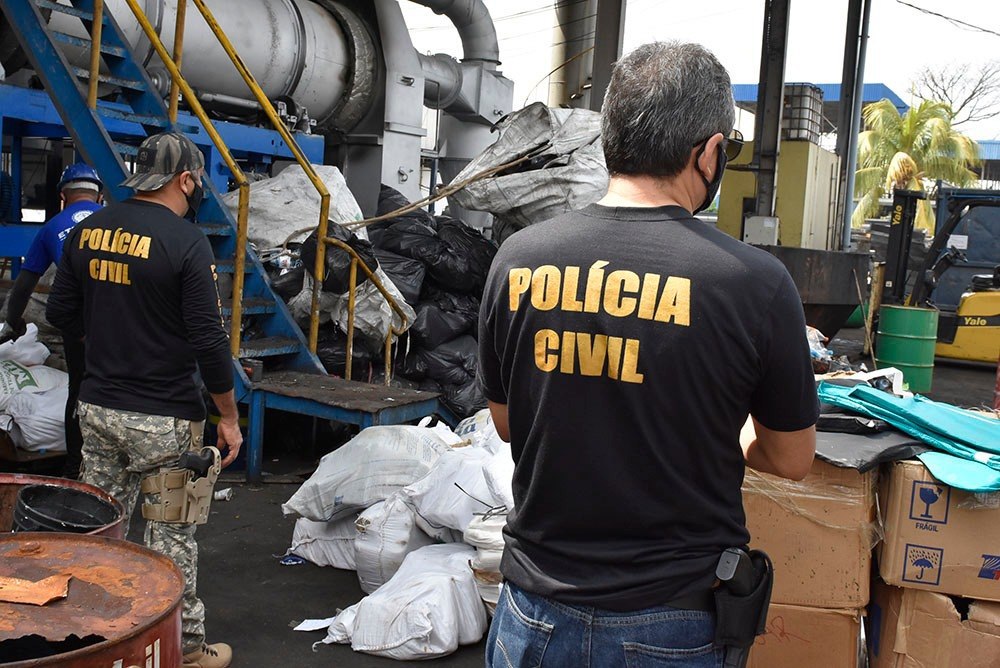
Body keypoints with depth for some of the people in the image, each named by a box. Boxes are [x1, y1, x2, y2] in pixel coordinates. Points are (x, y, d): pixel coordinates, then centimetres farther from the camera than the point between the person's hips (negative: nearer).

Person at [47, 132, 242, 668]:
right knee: (171, 537, 6)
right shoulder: (186, 241, -16)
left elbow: (60, 313, 10)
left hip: (96, 406, 6)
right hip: (162, 418, -6)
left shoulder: (87, 230, 4)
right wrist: (229, 416, -7)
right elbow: (208, 338, -17)